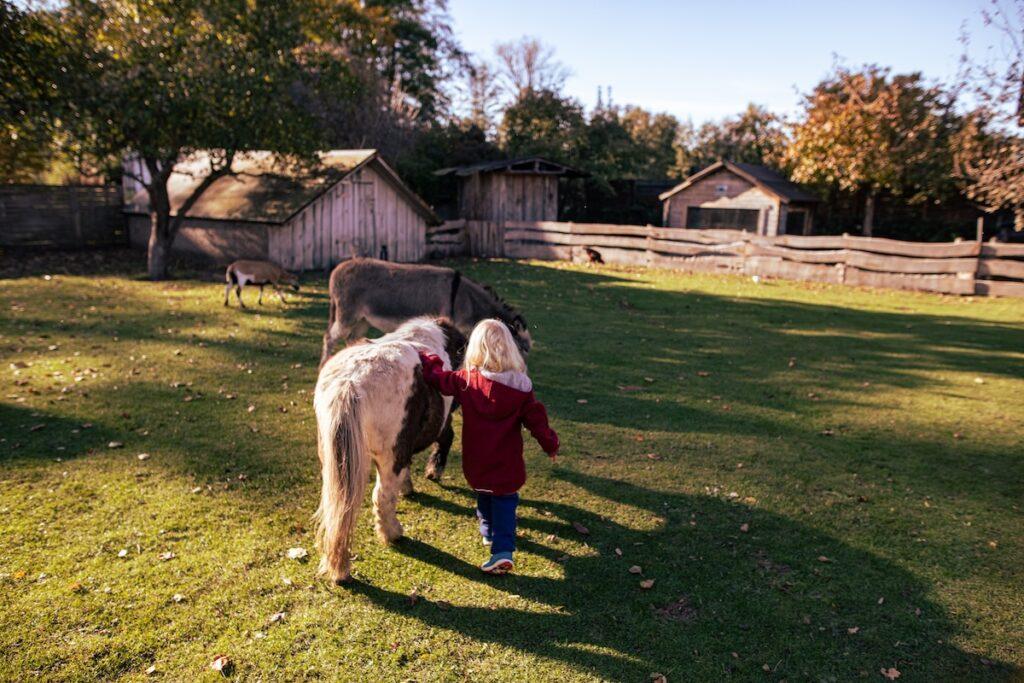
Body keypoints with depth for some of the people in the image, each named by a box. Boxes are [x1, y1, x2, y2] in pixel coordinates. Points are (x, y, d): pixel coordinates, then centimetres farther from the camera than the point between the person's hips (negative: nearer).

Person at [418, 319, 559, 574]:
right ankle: (503, 549, -4)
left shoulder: (466, 381, -12)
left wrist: (424, 359, 18)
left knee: (484, 495, 26)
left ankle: (489, 531, 47)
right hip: (507, 465, -2)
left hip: (475, 463, 2)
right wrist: (550, 445, 7)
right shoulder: (521, 387, -14)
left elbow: (437, 378, 0)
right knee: (504, 501, 9)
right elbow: (536, 420, -8)